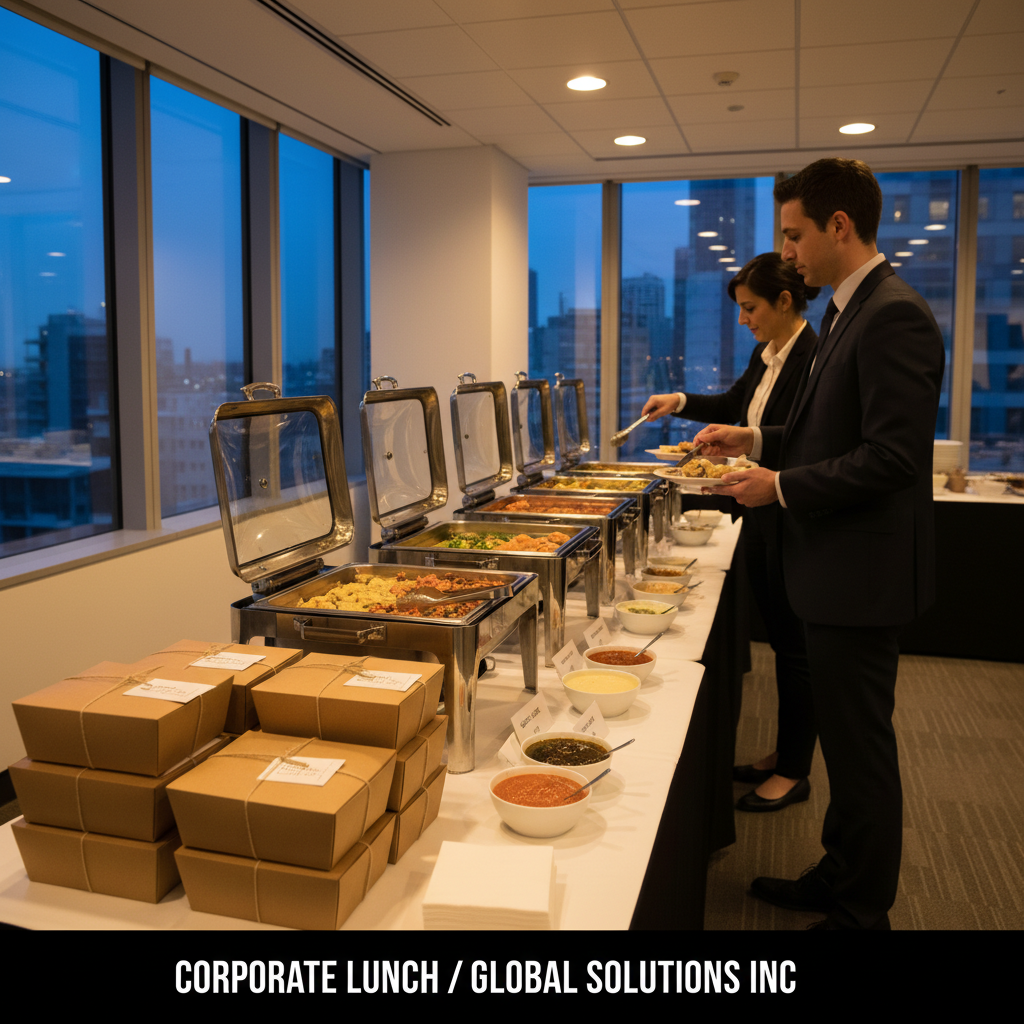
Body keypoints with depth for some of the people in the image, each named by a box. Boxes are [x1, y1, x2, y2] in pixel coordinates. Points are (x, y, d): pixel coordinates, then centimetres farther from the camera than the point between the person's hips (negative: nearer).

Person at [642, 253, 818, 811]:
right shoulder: (766, 354, 10)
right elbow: (735, 405, 27)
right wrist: (679, 403, 18)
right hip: (760, 514, 9)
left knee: (794, 645, 2)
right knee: (779, 639, 17)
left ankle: (794, 773, 16)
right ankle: (784, 753, 31)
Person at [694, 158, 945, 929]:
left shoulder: (895, 316, -19)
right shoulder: (849, 313, 13)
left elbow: (892, 454, -24)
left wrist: (781, 485, -16)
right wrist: (758, 440, 8)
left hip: (862, 575, -10)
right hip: (837, 572, 10)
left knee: (860, 746, 4)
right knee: (845, 738, 20)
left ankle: (862, 911, 22)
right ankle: (839, 877, 37)